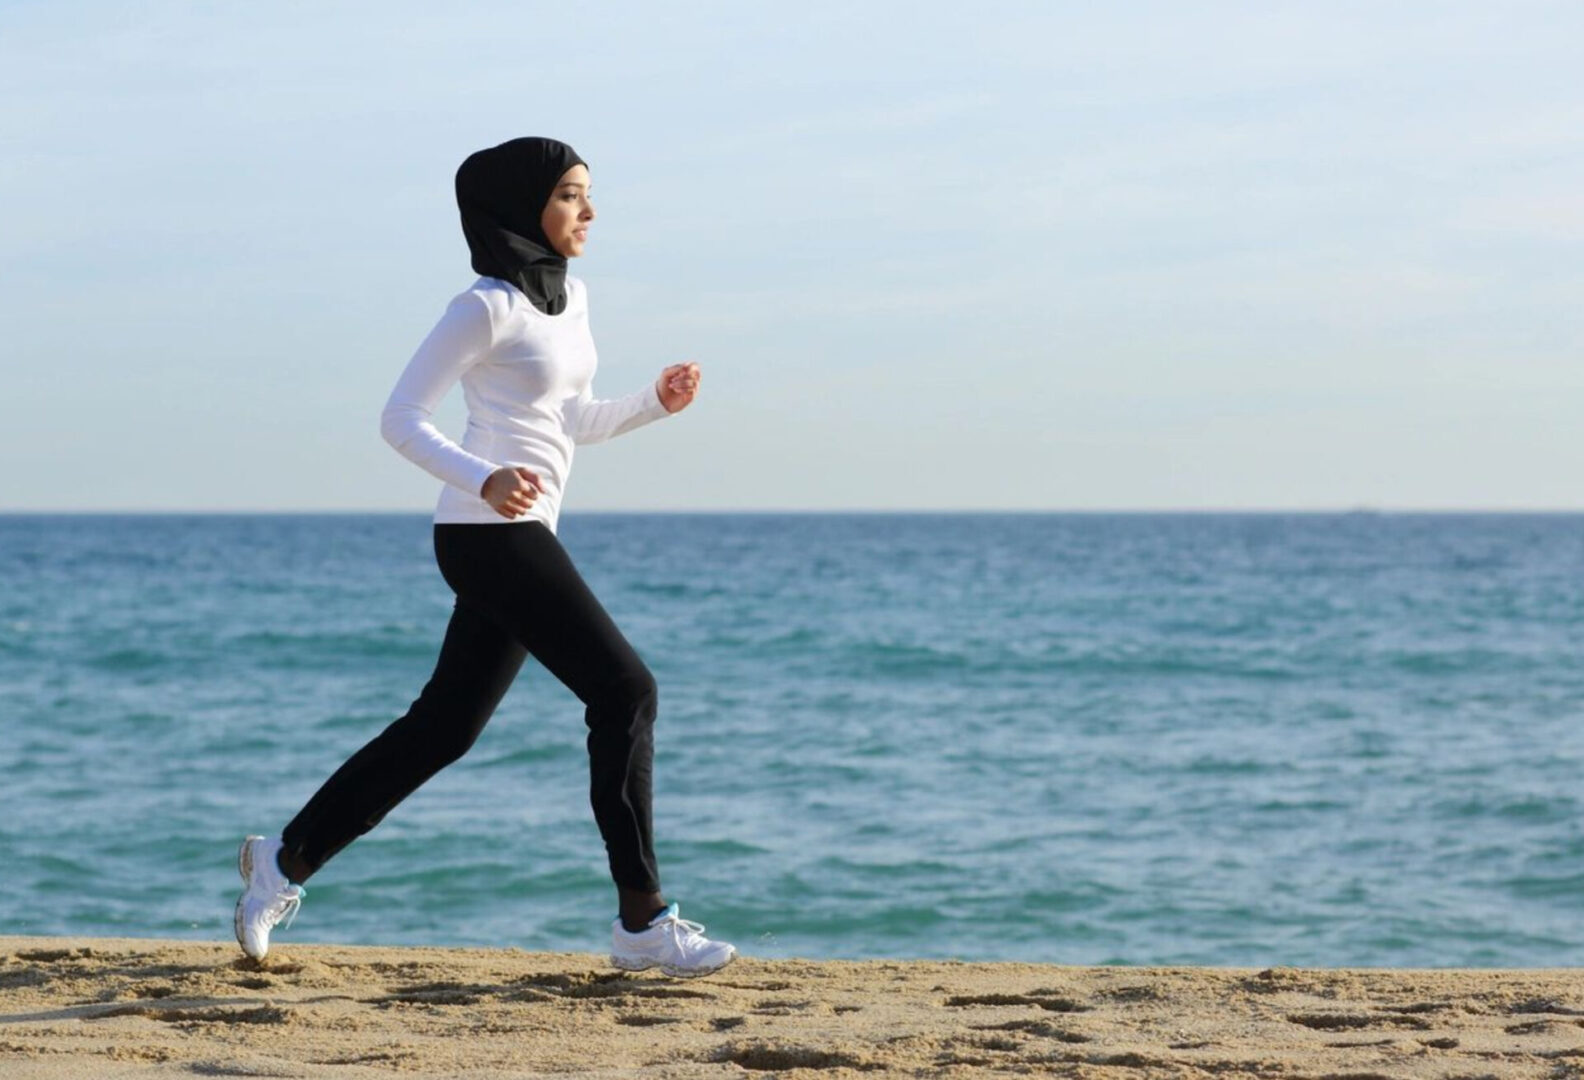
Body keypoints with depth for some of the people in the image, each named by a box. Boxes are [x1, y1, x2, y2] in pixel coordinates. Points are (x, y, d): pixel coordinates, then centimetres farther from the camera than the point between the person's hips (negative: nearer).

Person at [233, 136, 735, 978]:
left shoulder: (569, 297, 16)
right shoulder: (488, 306, -10)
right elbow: (401, 419, -13)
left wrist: (656, 402, 10)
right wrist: (482, 480, -28)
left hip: (521, 537, 9)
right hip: (489, 532, -9)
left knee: (444, 726, 11)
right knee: (625, 690, -13)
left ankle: (286, 859, 22)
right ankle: (642, 922, -11)